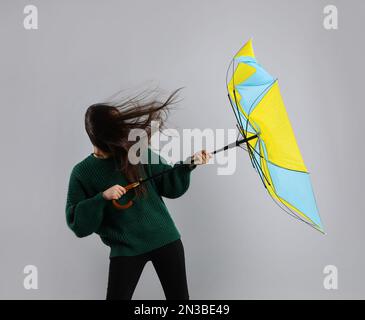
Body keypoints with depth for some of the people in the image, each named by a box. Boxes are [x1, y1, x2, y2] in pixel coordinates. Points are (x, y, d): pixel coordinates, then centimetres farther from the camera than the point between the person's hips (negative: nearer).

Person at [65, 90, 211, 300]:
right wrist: (102, 198, -24)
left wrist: (189, 165, -15)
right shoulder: (83, 173, -7)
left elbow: (170, 187, 1)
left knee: (179, 296, 13)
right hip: (125, 250, -2)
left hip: (165, 239, 2)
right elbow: (78, 223, -10)